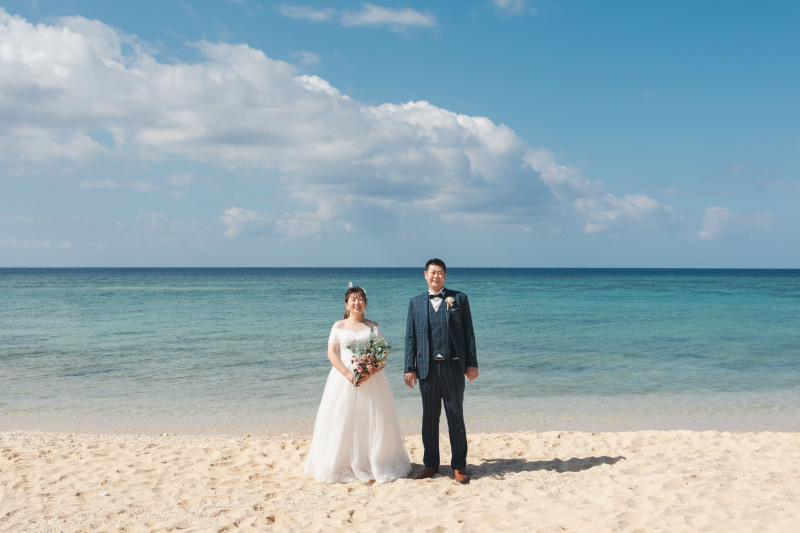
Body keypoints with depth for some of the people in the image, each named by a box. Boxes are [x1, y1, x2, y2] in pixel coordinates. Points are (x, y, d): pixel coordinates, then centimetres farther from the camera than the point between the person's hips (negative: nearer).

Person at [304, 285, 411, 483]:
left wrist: (370, 372, -14)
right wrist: (348, 373, -15)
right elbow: (331, 352, -1)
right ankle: (343, 465, 4)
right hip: (344, 378, -1)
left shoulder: (373, 326, 9)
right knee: (343, 421, -3)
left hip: (370, 379, 1)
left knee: (372, 421, 0)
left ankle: (375, 464, 10)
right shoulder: (339, 326, 7)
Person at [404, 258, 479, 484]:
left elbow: (468, 333, 4)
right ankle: (430, 464, 20)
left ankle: (459, 466, 11)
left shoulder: (459, 299, 6)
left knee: (455, 416, 3)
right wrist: (409, 369, 1)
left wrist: (472, 363, -3)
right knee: (429, 418, 8)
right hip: (427, 368, 2)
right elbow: (410, 337, 8)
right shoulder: (415, 303, 10)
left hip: (453, 366, -1)